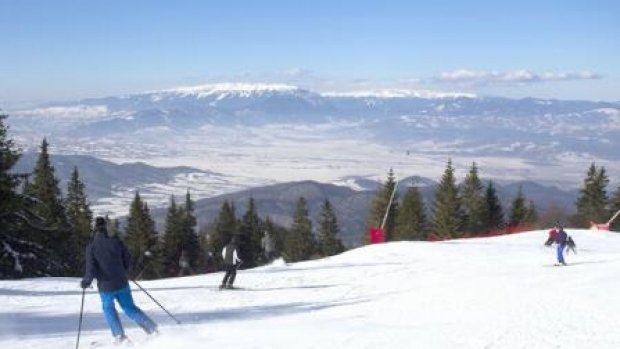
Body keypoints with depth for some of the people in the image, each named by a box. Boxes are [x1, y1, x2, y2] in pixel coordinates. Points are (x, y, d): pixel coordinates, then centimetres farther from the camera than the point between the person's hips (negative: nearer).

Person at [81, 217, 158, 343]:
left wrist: (85, 281, 4)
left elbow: (91, 269, -13)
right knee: (130, 308, 14)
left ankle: (119, 336, 17)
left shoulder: (91, 247, -8)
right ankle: (152, 328, 5)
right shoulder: (116, 242, -1)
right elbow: (128, 262, 3)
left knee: (108, 309, 22)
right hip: (122, 283, 2)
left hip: (106, 286, -2)